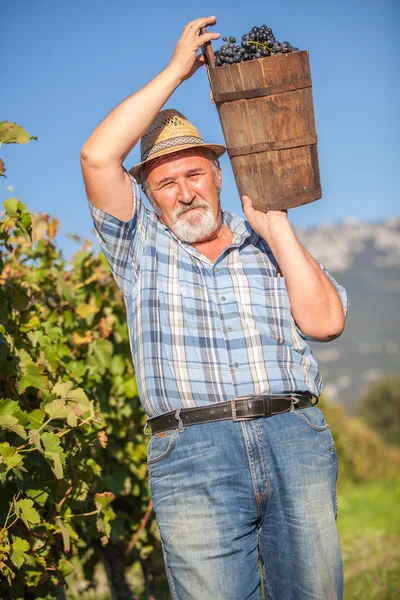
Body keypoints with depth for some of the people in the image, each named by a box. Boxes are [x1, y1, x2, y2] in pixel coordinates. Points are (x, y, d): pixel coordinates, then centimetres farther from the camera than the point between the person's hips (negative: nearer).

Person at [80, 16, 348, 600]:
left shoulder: (268, 245, 18)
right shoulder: (140, 247, 16)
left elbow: (325, 322, 2)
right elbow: (97, 158, 0)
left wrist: (275, 227, 4)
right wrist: (176, 70, 4)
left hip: (296, 441, 2)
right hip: (191, 456, -1)